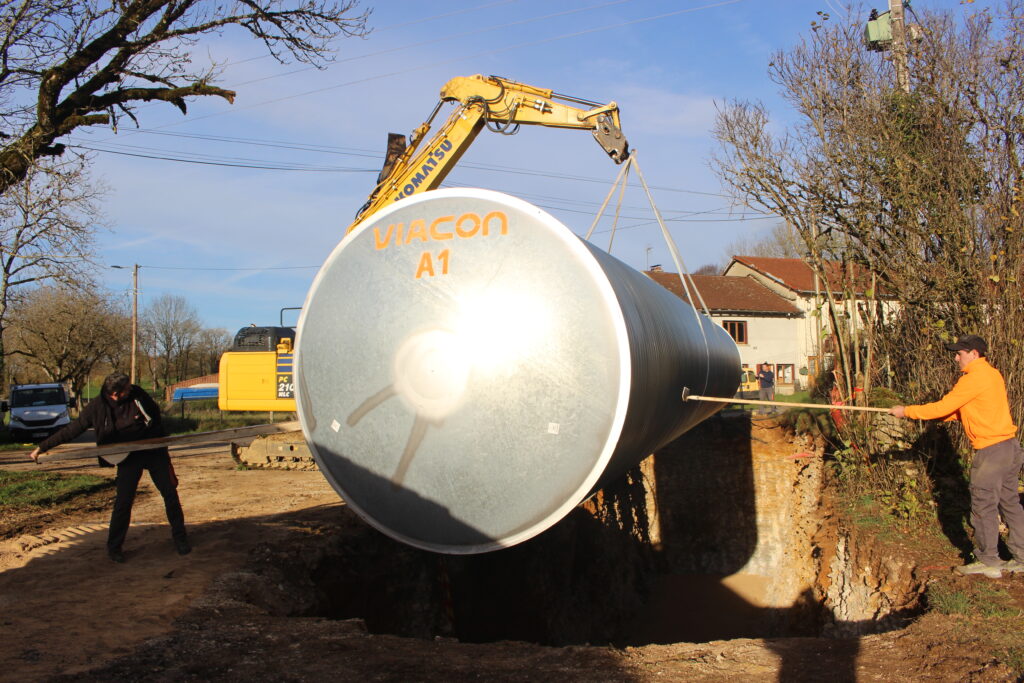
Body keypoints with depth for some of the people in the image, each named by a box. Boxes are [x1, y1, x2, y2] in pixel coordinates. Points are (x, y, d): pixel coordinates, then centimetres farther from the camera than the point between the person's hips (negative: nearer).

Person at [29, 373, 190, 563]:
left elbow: (155, 415, 5)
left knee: (170, 494, 2)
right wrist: (42, 447, -5)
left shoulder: (137, 394, -13)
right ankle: (114, 547, 10)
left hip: (154, 452, 1)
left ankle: (180, 538, 17)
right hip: (128, 458, -1)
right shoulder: (97, 407, -12)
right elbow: (72, 430, -5)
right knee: (123, 502, -6)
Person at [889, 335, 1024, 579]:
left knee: (983, 506, 0)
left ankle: (988, 561, 8)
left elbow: (943, 407, -15)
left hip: (992, 450, -9)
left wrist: (907, 411, -6)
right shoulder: (991, 374, 14)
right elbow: (965, 410, 19)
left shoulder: (974, 378, -16)